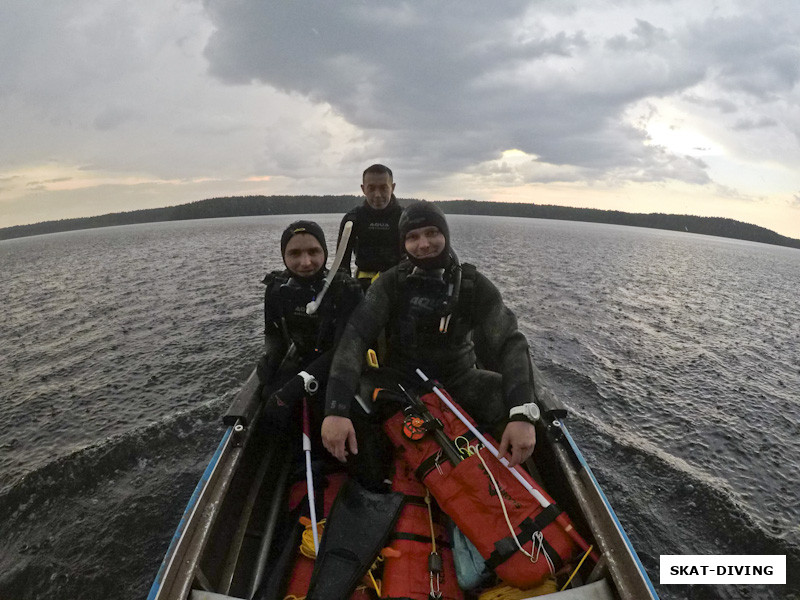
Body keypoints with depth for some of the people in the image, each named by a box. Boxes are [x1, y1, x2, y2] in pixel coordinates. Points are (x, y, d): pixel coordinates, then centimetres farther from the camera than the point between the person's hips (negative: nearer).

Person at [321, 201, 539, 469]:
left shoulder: (474, 286, -8)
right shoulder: (390, 283, -9)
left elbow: (510, 343, -18)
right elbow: (355, 337, -21)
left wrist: (523, 414, -36)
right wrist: (336, 410, -37)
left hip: (457, 380, 0)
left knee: (523, 403, -25)